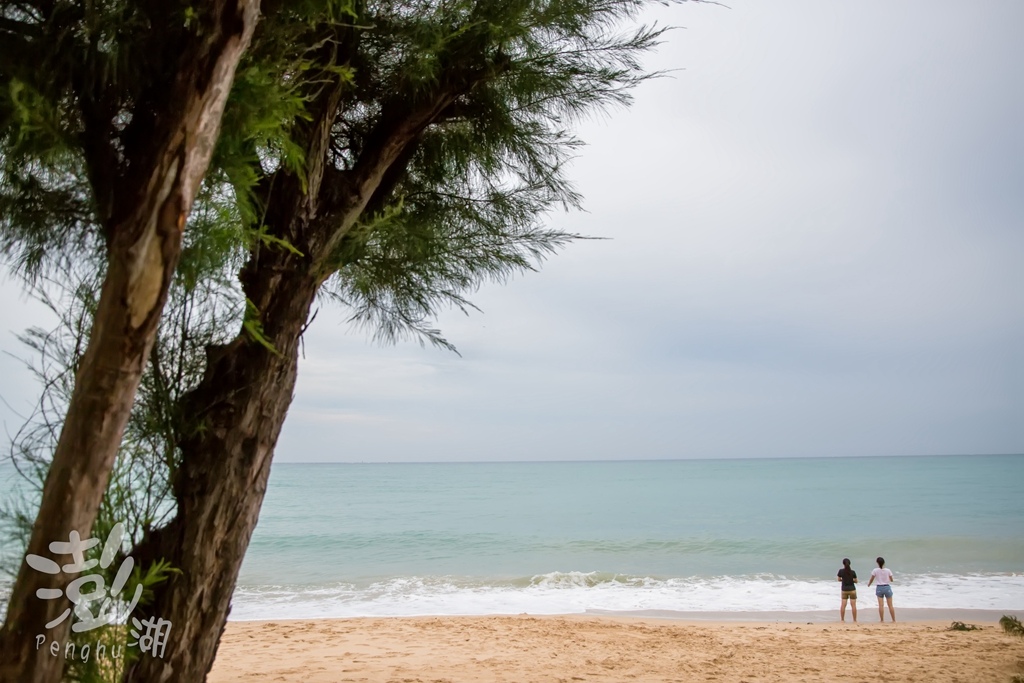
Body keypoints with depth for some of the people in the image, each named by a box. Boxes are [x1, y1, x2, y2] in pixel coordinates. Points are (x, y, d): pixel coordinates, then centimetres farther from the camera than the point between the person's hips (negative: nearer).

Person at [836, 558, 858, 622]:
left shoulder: (841, 571, -9)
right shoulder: (853, 572, -11)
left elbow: (838, 579, 2)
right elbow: (856, 581, -2)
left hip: (844, 590, 1)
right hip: (852, 589, -1)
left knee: (843, 605, 7)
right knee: (853, 605, 4)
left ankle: (842, 620, 10)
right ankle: (855, 620, 7)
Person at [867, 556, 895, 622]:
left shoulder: (875, 571, -7)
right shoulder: (888, 571, -6)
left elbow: (871, 579, 3)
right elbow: (891, 580, 5)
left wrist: (868, 584, 24)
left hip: (879, 588, -1)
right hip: (887, 587, 1)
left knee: (881, 605, 1)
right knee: (890, 605, 7)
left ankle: (882, 620, 1)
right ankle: (894, 620, 10)